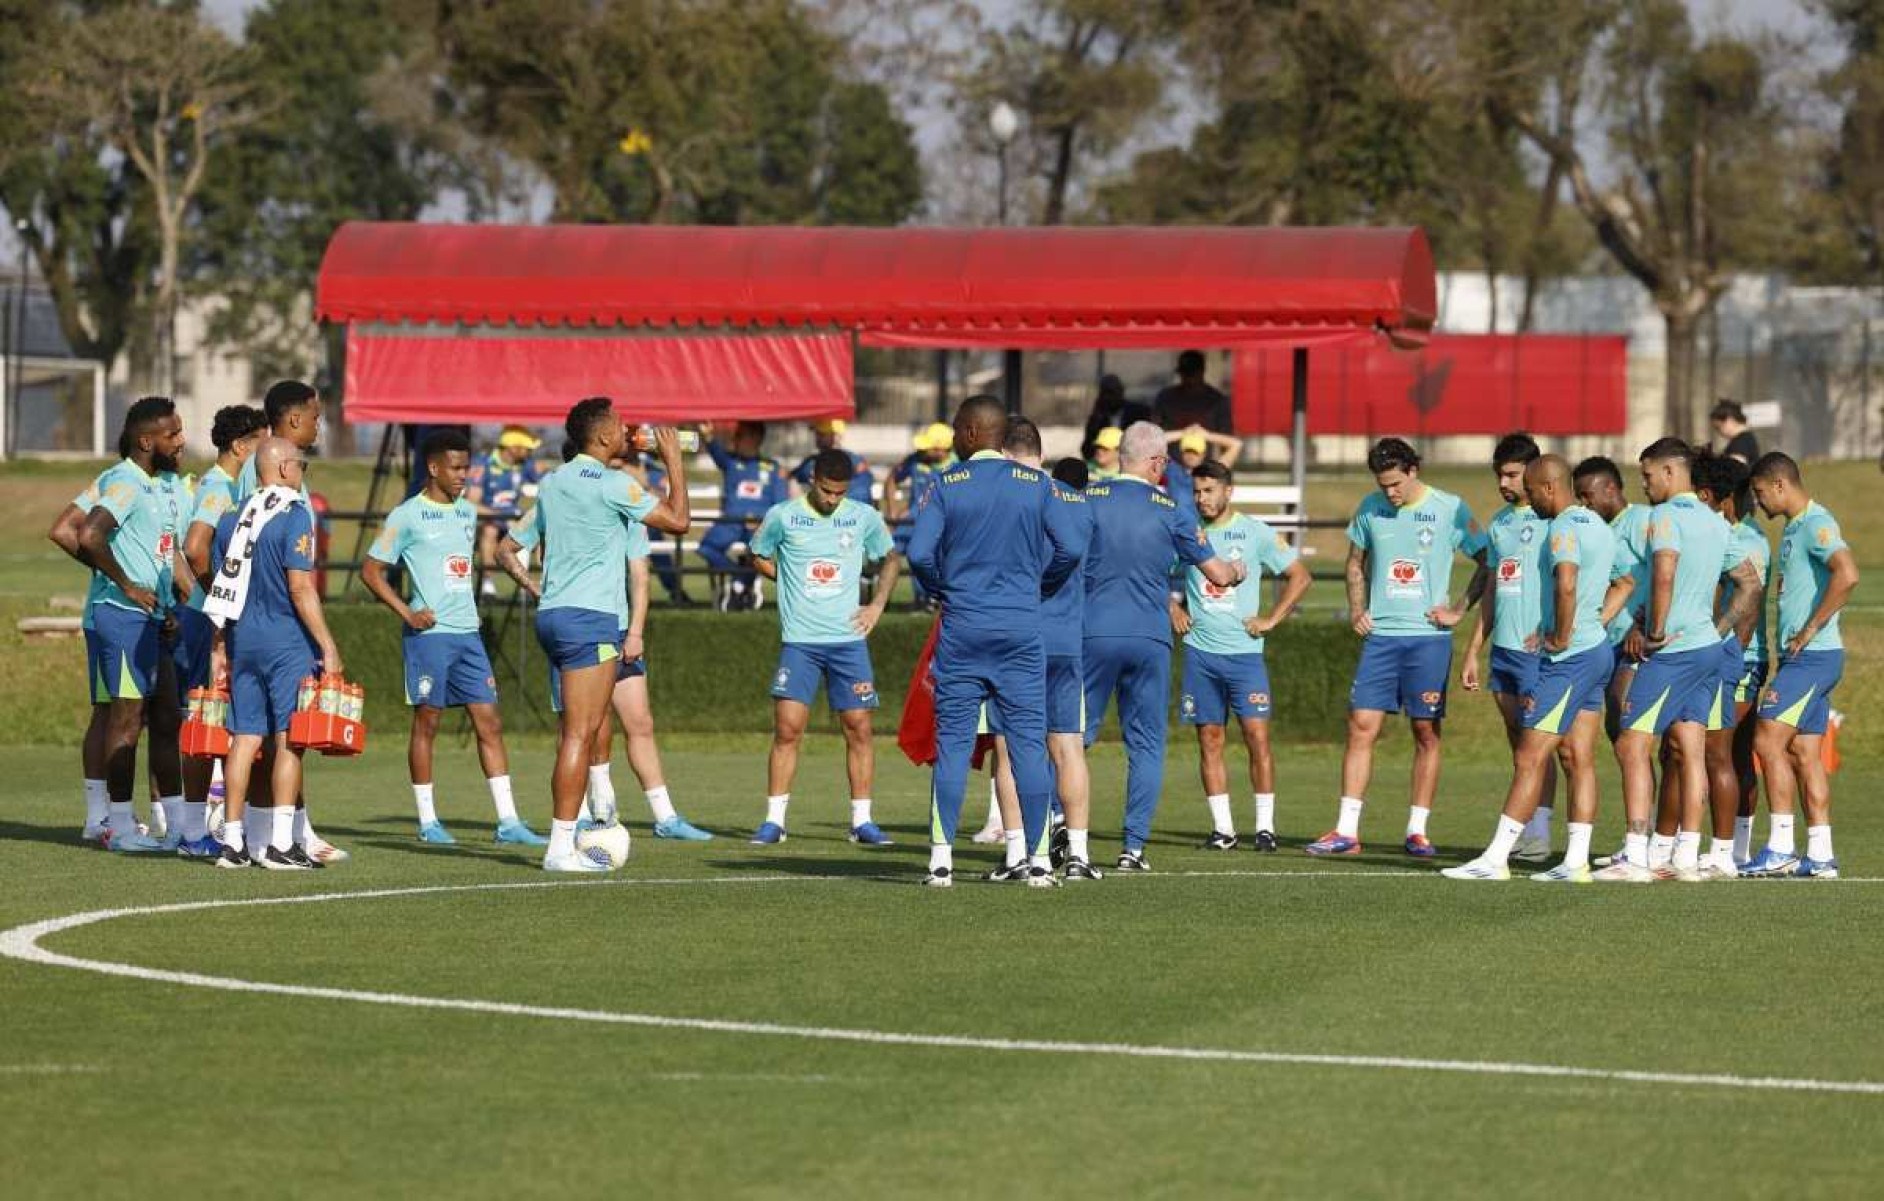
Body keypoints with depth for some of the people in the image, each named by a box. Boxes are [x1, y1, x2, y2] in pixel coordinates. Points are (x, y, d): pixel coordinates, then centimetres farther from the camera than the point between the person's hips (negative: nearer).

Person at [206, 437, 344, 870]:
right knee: (289, 739, -3)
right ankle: (281, 843, -7)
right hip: (287, 643, -6)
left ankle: (233, 840, 8)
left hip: (242, 640, 6)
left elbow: (223, 590, 14)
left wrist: (221, 650, 20)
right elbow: (300, 589, -15)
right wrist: (328, 647, -12)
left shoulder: (233, 520, 12)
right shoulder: (293, 516, -10)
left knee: (244, 737, 8)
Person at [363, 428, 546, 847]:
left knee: (489, 722, 1)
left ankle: (508, 821, 0)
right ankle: (427, 821, 8)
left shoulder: (468, 511, 14)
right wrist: (407, 613, -12)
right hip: (429, 635, -6)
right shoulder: (407, 516, -6)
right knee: (427, 722, 0)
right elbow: (370, 570, -5)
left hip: (468, 634, 6)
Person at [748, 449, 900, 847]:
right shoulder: (783, 516, -1)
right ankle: (773, 821, -1)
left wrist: (877, 605, 6)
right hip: (799, 641, -2)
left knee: (859, 729, 0)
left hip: (849, 639, 2)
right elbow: (758, 556, 15)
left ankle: (862, 821, 8)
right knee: (787, 728, -8)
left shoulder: (863, 517, 3)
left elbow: (890, 560, 18)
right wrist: (790, 581, 3)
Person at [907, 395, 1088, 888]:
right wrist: (1037, 587, 12)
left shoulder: (945, 486, -2)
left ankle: (941, 859, -1)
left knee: (952, 742, 3)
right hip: (1022, 627, 1)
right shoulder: (1037, 485, 2)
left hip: (962, 629, -1)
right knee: (1029, 742, 3)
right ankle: (1039, 860, 1)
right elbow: (1071, 548, -4)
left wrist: (945, 588, 9)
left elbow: (918, 553, -9)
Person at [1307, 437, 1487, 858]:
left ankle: (1417, 831, 8)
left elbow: (1486, 563, 3)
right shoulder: (1371, 509, 6)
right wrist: (1357, 611, 8)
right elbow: (1356, 563, 20)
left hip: (1428, 636, -3)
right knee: (1361, 726, -3)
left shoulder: (1450, 510, -4)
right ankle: (1346, 831, -3)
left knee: (1426, 732, 1)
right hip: (1380, 635, 3)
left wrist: (1460, 610, -3)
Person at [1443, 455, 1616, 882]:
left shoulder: (1563, 528, -15)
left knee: (1529, 758, -7)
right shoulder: (1599, 527, 15)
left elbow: (1566, 585, -30)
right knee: (1577, 759, 8)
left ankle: (1495, 858, -7)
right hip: (1598, 648, 10)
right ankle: (1576, 861, 6)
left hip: (1568, 656, -10)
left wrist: (1561, 637, -19)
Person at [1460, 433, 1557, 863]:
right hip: (1503, 646, 8)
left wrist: (1549, 632, -21)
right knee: (1517, 742, 8)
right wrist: (1473, 650, 21)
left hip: (1538, 648, -8)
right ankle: (1521, 832, 10)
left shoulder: (1552, 520, -6)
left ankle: (1538, 834, -11)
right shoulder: (1498, 524, 18)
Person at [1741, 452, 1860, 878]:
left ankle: (1780, 849, -11)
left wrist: (1810, 629, -22)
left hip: (1812, 655, -10)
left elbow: (1847, 575, -28)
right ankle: (1820, 856, 8)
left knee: (1768, 740, -11)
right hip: (1802, 656, 10)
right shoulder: (1792, 527, 18)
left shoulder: (1815, 523, -14)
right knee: (1804, 753, 8)